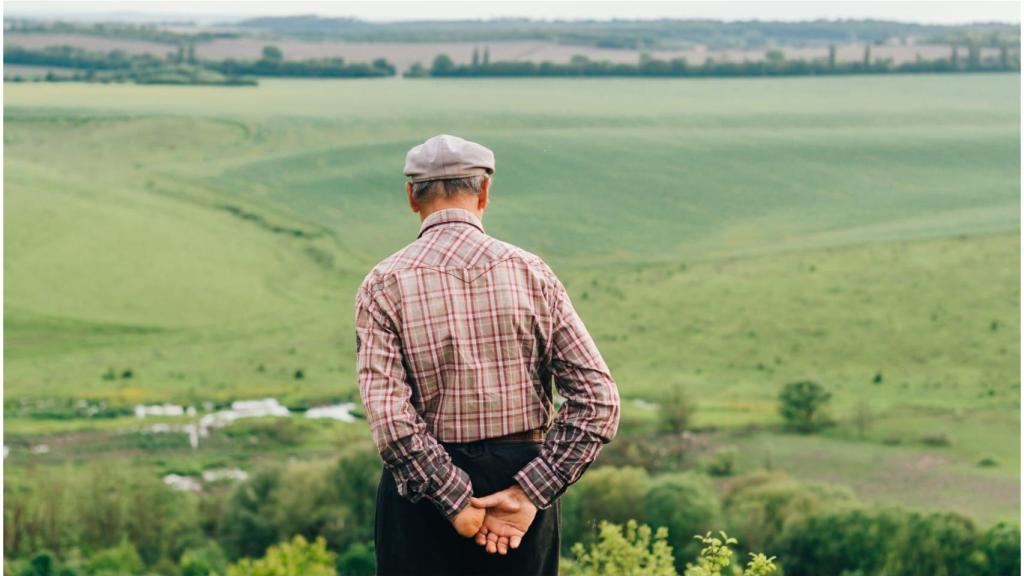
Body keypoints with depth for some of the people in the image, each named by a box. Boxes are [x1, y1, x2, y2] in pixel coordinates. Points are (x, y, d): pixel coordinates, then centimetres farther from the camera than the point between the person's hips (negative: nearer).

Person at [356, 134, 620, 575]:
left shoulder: (385, 284, -6)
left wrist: (457, 505, -12)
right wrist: (528, 495, -9)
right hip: (521, 472, 2)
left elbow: (388, 415, -18)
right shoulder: (531, 273, -1)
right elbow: (598, 400, -7)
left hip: (423, 484, -1)